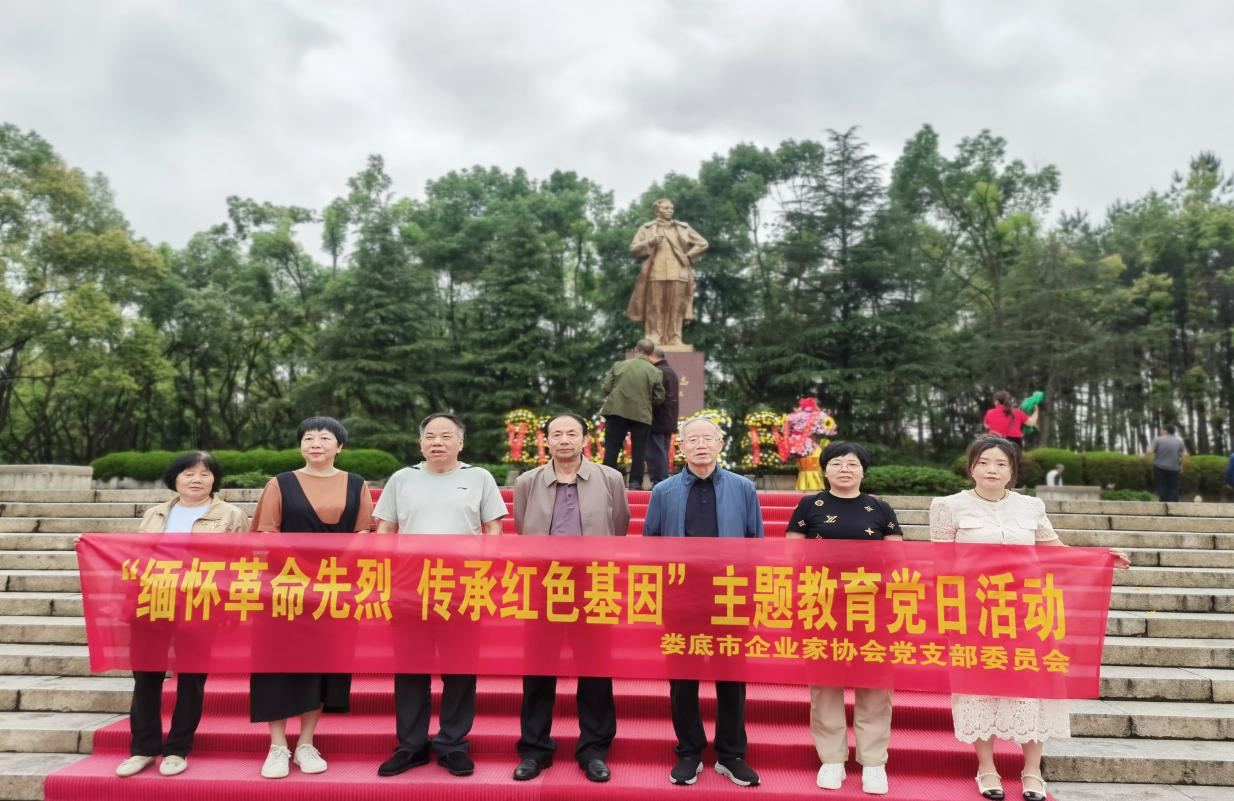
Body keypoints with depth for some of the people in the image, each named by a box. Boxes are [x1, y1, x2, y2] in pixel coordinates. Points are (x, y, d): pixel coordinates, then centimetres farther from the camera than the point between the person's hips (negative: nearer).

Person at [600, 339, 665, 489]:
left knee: (612, 447, 8)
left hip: (616, 411, 1)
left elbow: (605, 387, -1)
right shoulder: (655, 372, -2)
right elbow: (659, 398, -1)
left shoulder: (619, 365, -1)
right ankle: (635, 482, 9)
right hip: (641, 415, -1)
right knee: (638, 450, 9)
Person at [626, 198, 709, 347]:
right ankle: (653, 339, -6)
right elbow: (633, 249, 6)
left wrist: (687, 257, 6)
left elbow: (703, 244, 17)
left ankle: (675, 339, -2)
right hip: (655, 273, -1)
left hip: (677, 273, 2)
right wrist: (649, 243, -10)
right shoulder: (646, 228, 12)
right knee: (655, 308, -7)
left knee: (675, 307, -4)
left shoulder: (683, 228, 16)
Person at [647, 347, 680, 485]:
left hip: (657, 420, -9)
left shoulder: (656, 372, -14)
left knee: (655, 453, -6)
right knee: (663, 453, 14)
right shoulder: (673, 372, 17)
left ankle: (658, 482, -8)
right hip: (669, 421, 9)